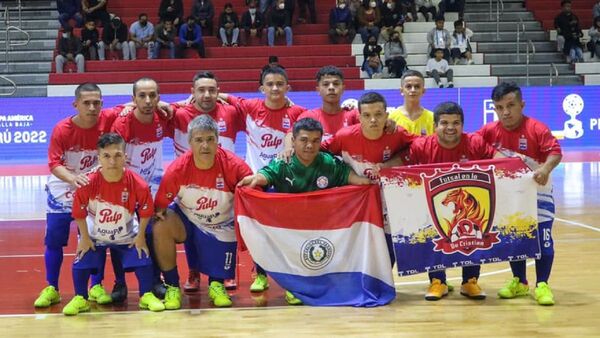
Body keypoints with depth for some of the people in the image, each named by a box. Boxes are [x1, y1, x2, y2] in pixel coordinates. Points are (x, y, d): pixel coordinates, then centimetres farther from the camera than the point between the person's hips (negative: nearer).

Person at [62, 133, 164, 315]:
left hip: (127, 237, 1)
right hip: (94, 236, 0)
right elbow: (79, 213, -13)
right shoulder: (88, 183, -27)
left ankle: (147, 296, 13)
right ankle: (80, 299, 11)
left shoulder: (137, 184, -25)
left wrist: (140, 236, -5)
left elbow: (145, 211, -8)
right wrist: (85, 238, -8)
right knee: (81, 264, -14)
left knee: (143, 260, -12)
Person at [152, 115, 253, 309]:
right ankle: (172, 286, -11)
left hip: (221, 226, 0)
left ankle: (216, 285, 41)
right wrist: (159, 213, -30)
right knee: (160, 228, -29)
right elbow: (160, 205, -12)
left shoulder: (233, 166, -27)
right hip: (186, 218, 0)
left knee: (219, 276, 0)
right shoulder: (178, 169, -25)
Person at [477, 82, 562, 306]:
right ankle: (519, 282, 27)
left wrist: (546, 169, -46)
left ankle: (542, 285, 4)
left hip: (536, 191, -4)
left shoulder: (537, 129, -21)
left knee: (542, 237, -6)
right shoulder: (490, 131, -8)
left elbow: (555, 151, -28)